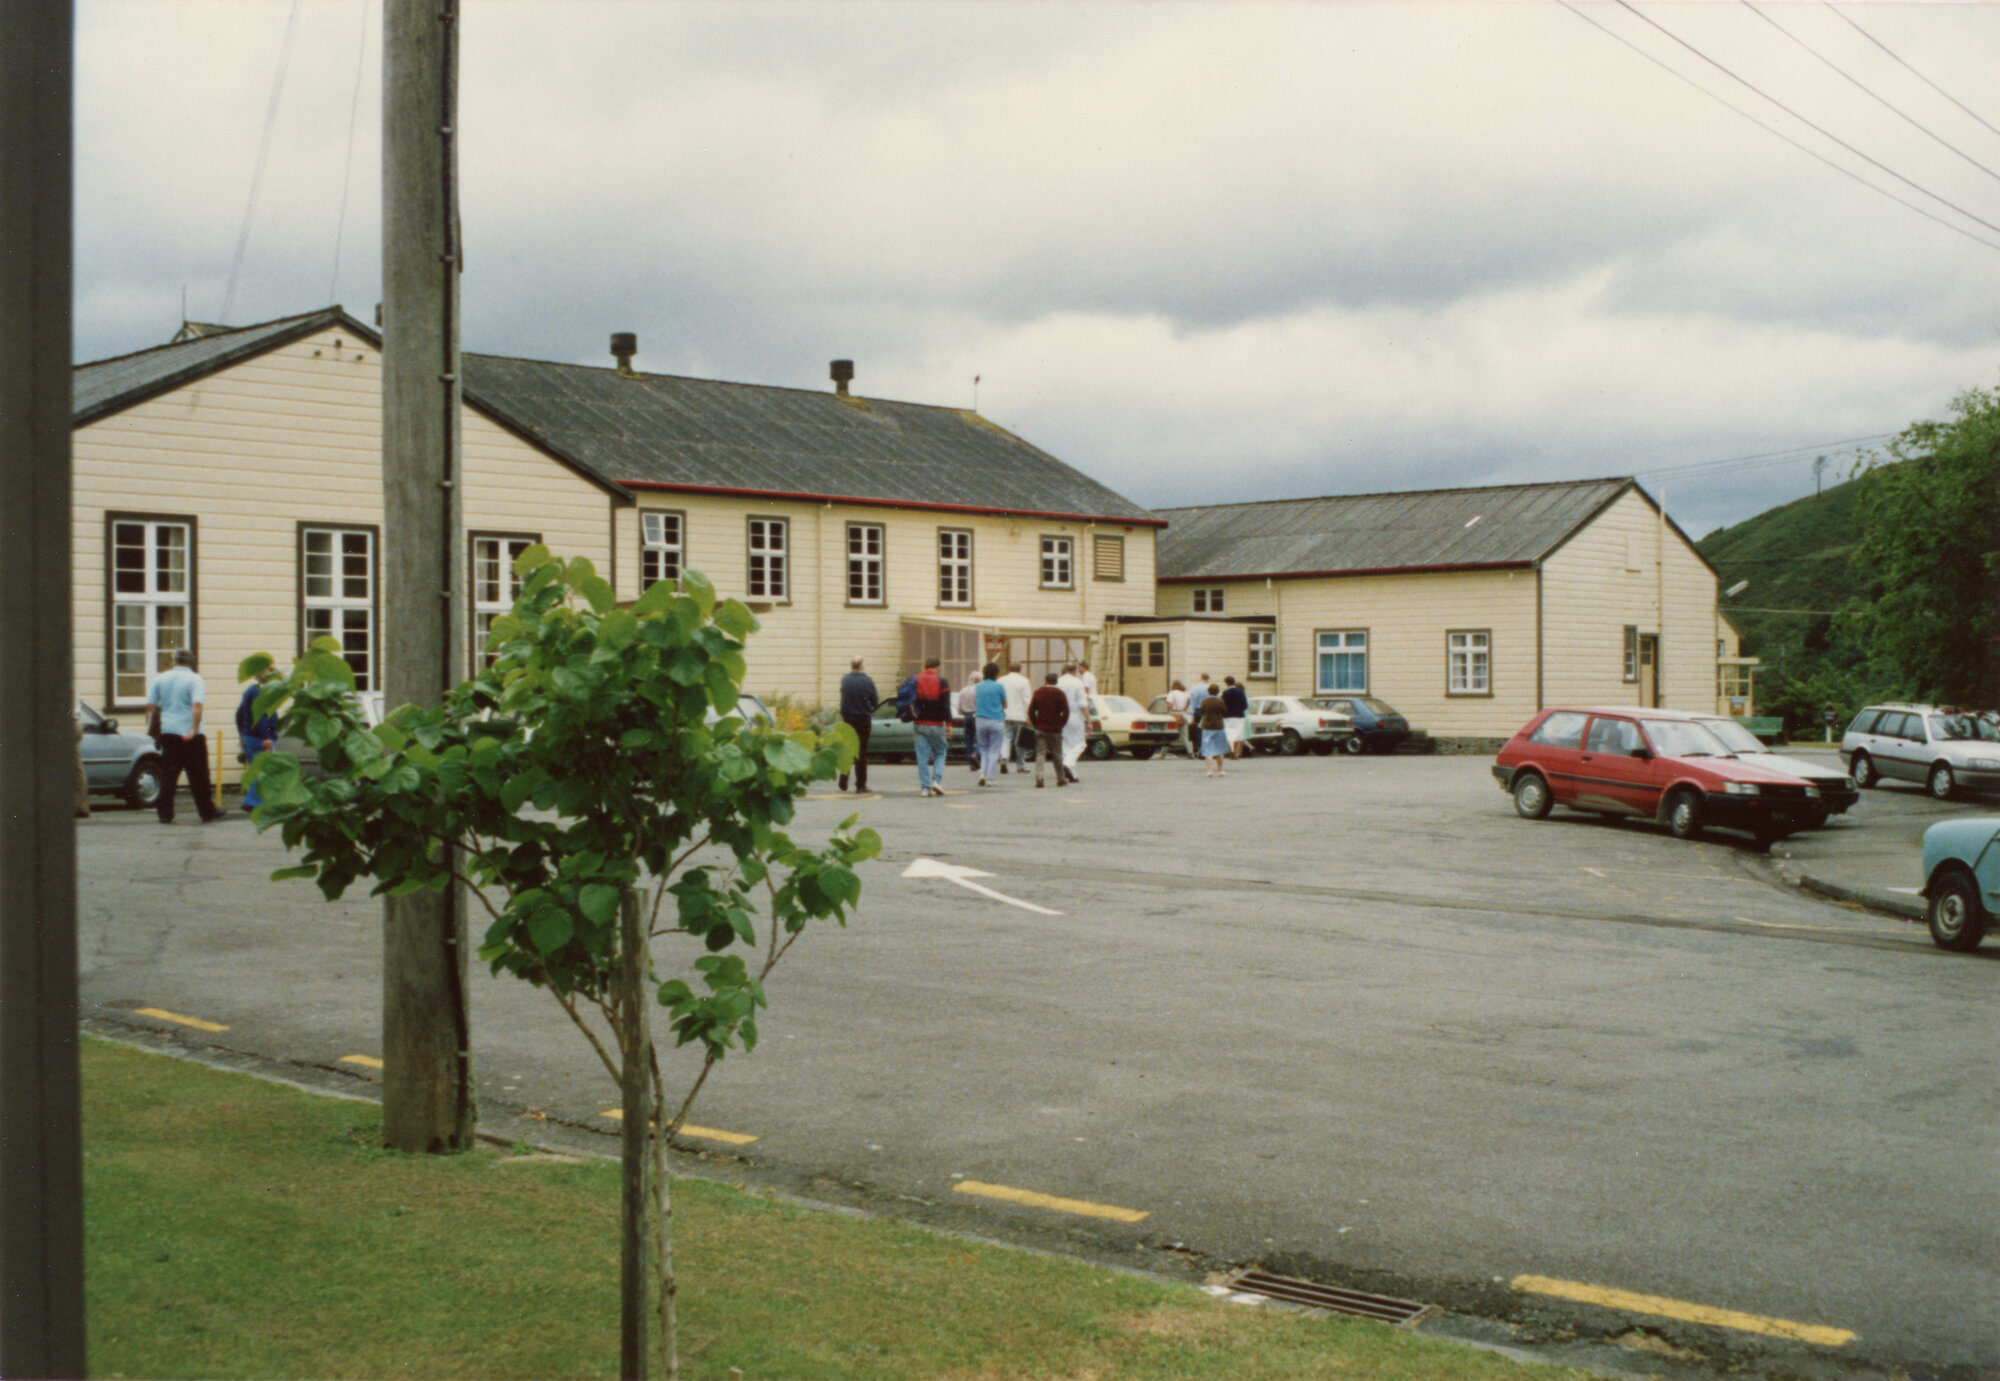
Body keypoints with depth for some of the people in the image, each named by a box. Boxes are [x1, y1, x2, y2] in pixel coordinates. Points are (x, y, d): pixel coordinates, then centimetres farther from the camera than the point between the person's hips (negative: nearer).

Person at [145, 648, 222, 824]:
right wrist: (194, 729, -21)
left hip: (167, 732, 3)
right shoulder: (195, 679, -4)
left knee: (168, 776, 4)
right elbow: (197, 705, -19)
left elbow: (150, 705, 7)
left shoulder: (160, 678, 9)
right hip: (190, 735, -3)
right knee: (198, 776, 5)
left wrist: (151, 729, 15)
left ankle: (165, 814, -1)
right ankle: (207, 812, 11)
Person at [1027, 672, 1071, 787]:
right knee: (1057, 755, 9)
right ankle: (1060, 780, 16)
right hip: (1055, 730, 0)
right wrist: (1061, 724, 6)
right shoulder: (1060, 694, -1)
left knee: (1040, 754, -1)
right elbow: (1066, 712, -4)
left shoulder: (1038, 693, 2)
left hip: (1040, 729, 1)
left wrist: (1035, 723, 8)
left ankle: (1038, 778, -17)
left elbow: (1031, 710, 0)